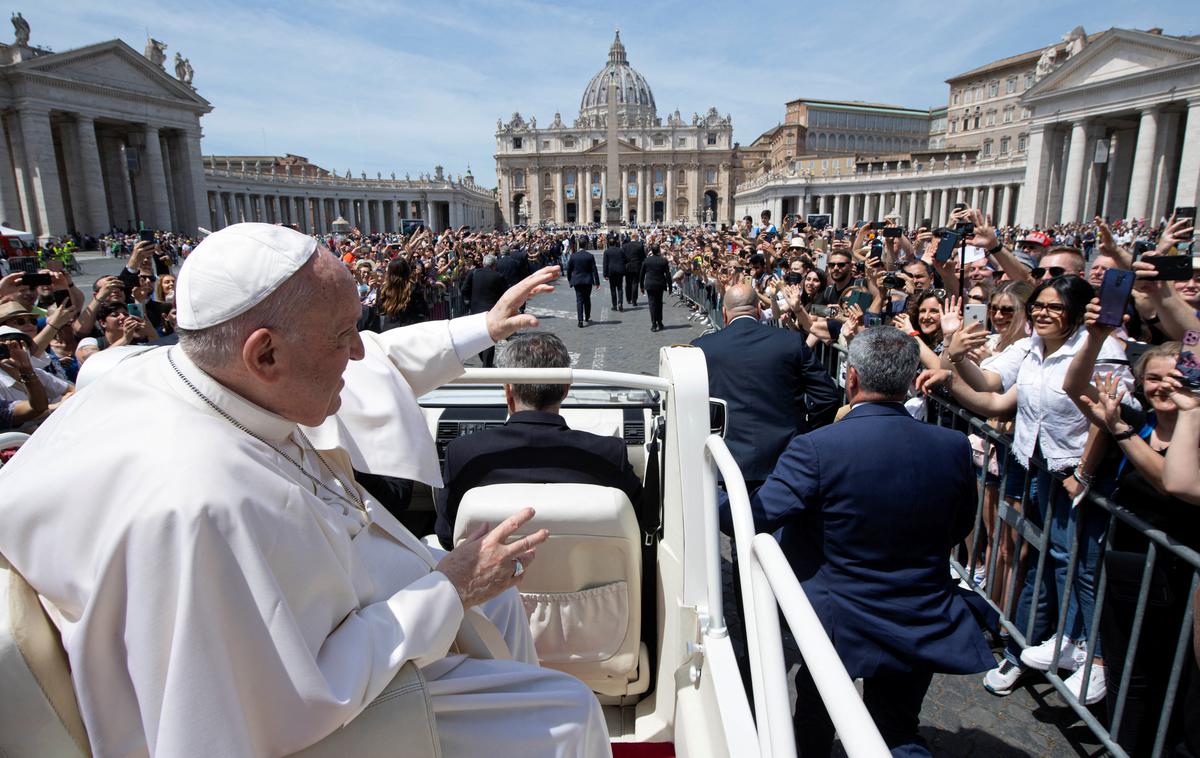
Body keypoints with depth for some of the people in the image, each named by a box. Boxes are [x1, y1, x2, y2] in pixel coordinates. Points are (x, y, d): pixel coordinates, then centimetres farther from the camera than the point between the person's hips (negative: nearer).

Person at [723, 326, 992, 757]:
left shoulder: (815, 449, -25)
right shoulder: (953, 447, -10)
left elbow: (750, 518, -22)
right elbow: (958, 531, 6)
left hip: (839, 622, -3)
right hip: (923, 627, 3)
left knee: (815, 714, 26)